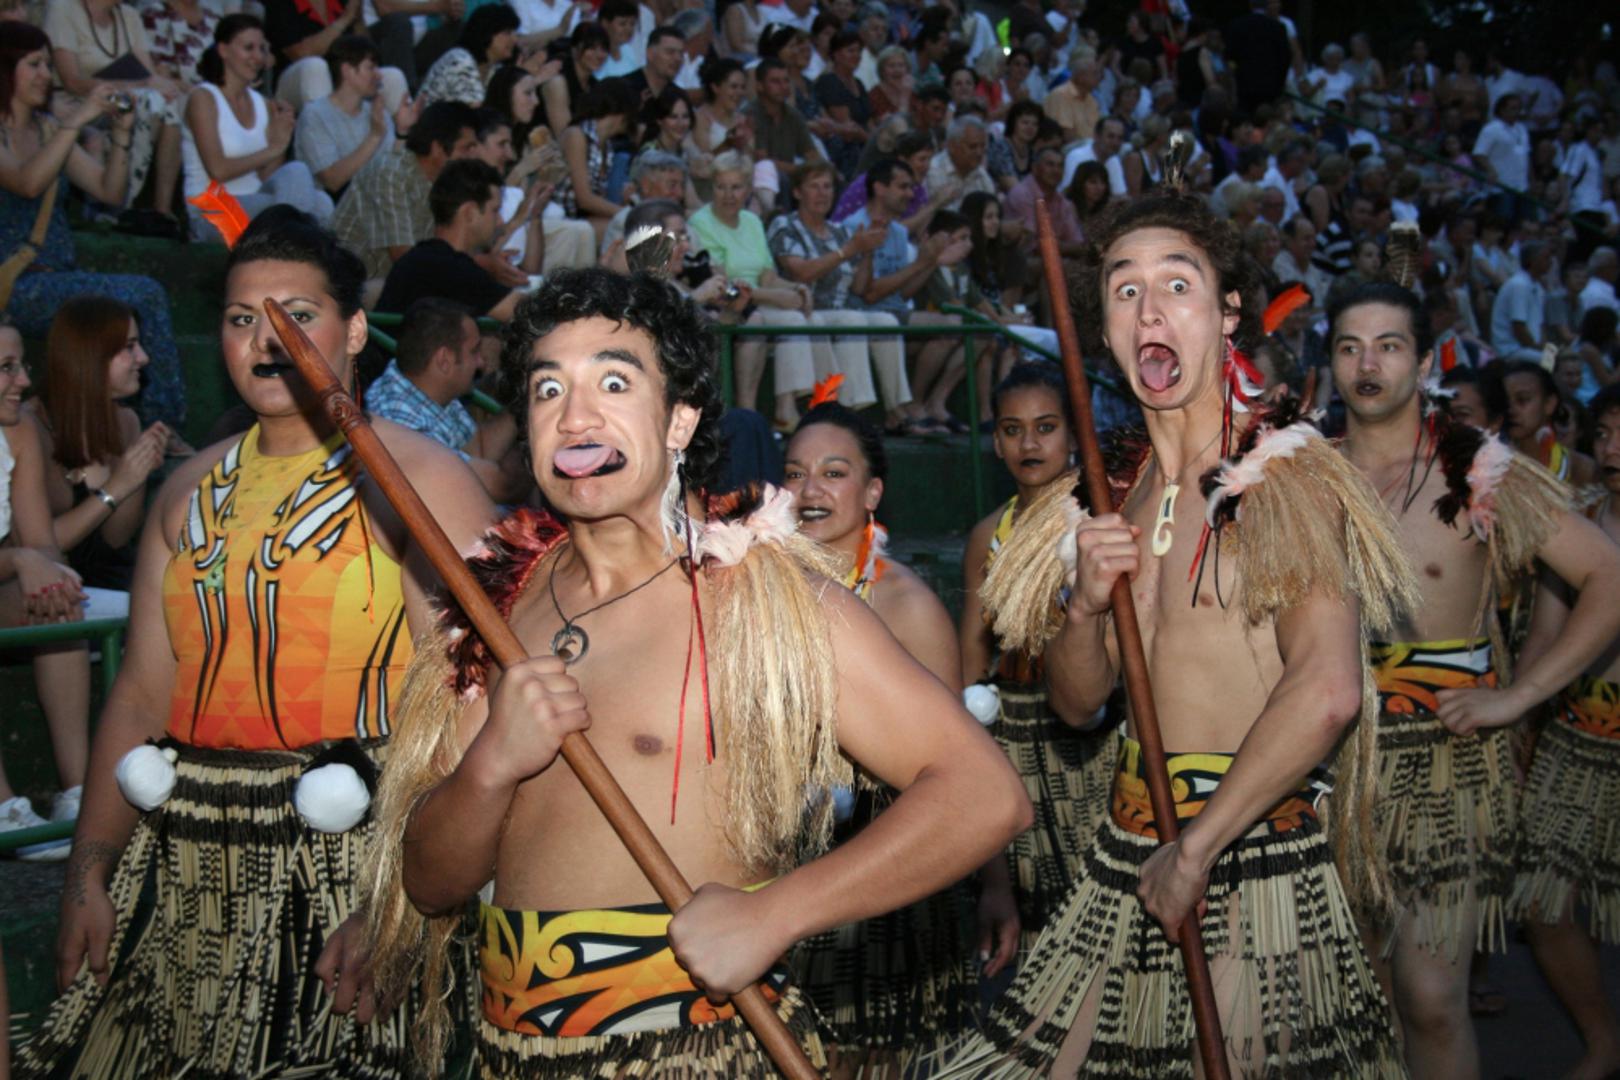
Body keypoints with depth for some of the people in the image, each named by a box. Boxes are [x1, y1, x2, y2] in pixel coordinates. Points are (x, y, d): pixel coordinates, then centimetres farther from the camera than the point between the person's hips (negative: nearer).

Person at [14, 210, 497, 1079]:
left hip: (345, 860, -5)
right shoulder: (192, 491, 14)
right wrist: (89, 871, 4)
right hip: (185, 873, 6)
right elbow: (141, 690, 13)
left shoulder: (414, 479, -6)